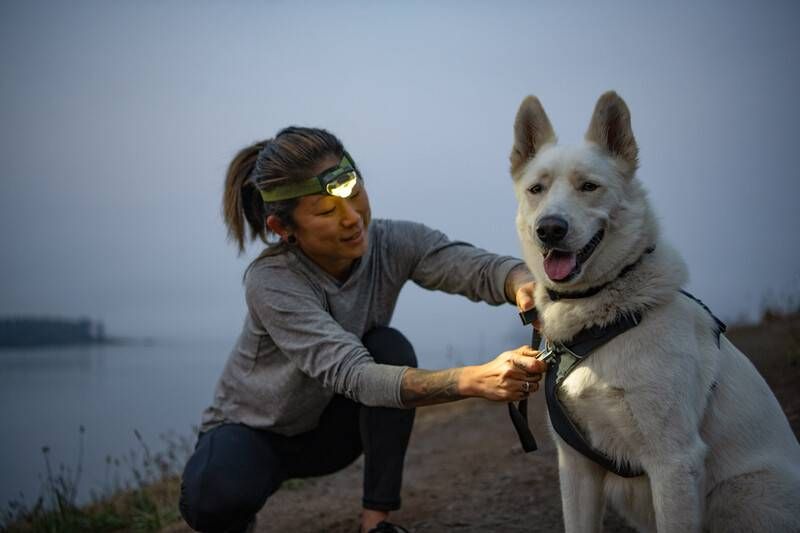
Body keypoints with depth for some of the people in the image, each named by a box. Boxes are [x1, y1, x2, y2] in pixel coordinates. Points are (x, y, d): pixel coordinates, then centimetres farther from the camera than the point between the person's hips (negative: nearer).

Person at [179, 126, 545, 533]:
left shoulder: (393, 244, -18)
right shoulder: (271, 282, -32)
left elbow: (482, 267, -33)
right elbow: (352, 375, -43)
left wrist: (524, 286, -59)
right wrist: (476, 380, -57)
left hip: (329, 429, 4)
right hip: (251, 433, -4)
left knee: (390, 348, -26)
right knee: (214, 498, -37)